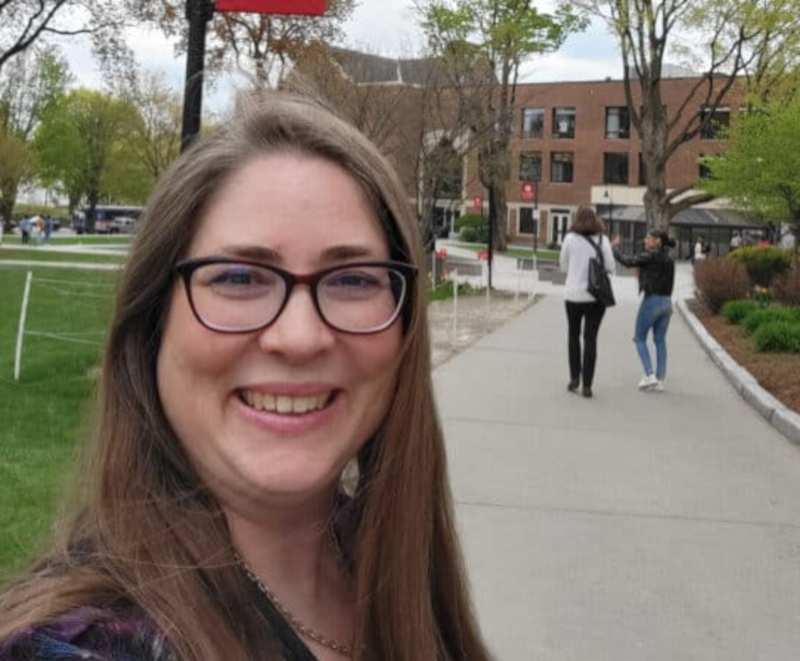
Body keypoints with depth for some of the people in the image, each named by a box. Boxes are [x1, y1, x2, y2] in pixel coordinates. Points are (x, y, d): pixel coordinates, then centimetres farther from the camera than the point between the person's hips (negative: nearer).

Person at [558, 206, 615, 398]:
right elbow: (610, 267, -3)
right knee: (590, 338, 4)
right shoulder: (602, 240, -3)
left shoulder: (570, 238, -3)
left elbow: (563, 266, 5)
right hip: (596, 295, 0)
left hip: (573, 294, 0)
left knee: (573, 334, 19)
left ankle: (574, 377, 15)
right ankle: (587, 384, 0)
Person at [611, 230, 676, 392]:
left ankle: (649, 375, -5)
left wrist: (614, 247, -3)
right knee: (660, 341, 8)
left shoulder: (650, 255, -11)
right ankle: (660, 381, 6)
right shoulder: (669, 259, 13)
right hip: (666, 302, 7)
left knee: (640, 338, 7)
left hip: (651, 301, -7)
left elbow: (628, 262, -15)